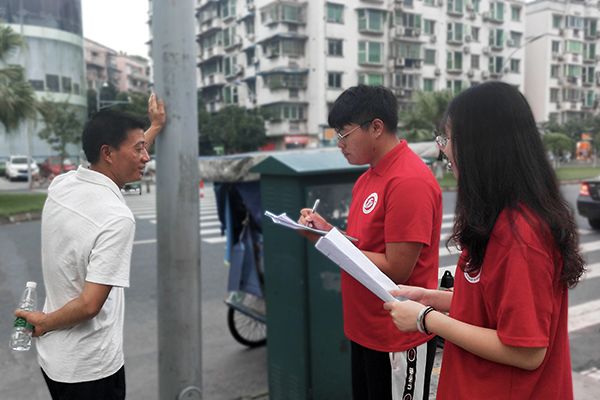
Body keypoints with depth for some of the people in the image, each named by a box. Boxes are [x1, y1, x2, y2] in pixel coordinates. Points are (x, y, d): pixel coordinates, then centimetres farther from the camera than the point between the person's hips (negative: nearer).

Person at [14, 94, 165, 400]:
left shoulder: (61, 184, -4)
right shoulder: (118, 219, -28)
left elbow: (119, 168, 15)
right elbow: (90, 304, -27)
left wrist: (155, 127, 22)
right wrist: (44, 322, -7)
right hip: (91, 370, -7)